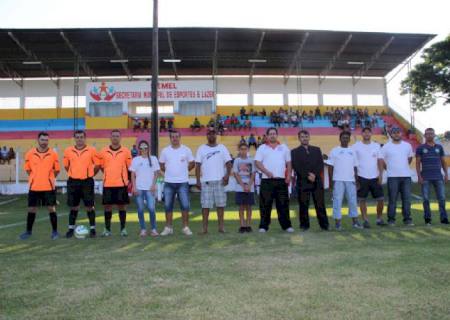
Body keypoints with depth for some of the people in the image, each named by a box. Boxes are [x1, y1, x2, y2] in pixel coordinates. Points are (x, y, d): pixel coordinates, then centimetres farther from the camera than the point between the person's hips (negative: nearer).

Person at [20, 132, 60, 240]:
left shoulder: (53, 154, -4)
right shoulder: (30, 154, -1)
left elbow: (57, 169, 6)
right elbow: (27, 169, 11)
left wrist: (49, 178, 4)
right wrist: (36, 178, 7)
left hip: (49, 187, -1)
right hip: (34, 187, 2)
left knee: (51, 208, 2)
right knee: (31, 209, 9)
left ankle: (55, 231, 13)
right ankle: (28, 231, 23)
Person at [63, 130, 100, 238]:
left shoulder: (92, 150, -3)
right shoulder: (68, 151, 3)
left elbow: (97, 164, 3)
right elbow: (66, 165, 15)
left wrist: (90, 174, 3)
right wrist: (73, 174, 10)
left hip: (87, 181, -2)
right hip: (73, 182, 2)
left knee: (89, 206, 2)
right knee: (73, 206, 10)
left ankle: (92, 228, 12)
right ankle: (71, 228, 20)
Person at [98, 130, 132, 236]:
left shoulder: (126, 151, 1)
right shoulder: (103, 151, 3)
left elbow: (130, 167, 5)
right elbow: (101, 166, 13)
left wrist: (128, 180, 3)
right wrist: (109, 175, 10)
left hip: (122, 184, -1)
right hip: (108, 184, 1)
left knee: (122, 205, 4)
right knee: (107, 206, 6)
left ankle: (123, 229, 14)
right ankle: (107, 229, 17)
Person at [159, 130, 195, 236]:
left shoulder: (186, 150, 0)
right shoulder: (165, 151, 4)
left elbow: (192, 163, 8)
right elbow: (161, 165, 13)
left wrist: (184, 171, 3)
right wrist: (169, 172, 5)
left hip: (183, 182, -1)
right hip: (169, 183, 2)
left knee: (185, 205, -2)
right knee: (168, 206, 6)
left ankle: (185, 227, 10)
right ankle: (168, 227, 17)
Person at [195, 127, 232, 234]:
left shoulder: (222, 148, 7)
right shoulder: (201, 148, 6)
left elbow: (228, 163, 3)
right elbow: (198, 165, 3)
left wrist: (227, 175, -12)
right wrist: (198, 180, -4)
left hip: (220, 181, 1)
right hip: (206, 181, 0)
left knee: (220, 204, 3)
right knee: (205, 205, 1)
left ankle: (221, 226, 11)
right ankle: (204, 227, 7)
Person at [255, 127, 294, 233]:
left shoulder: (284, 148, 13)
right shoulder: (262, 148, 6)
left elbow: (288, 163, 13)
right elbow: (257, 162, -3)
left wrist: (289, 176, 0)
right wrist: (267, 172, -16)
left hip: (281, 180, 2)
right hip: (267, 180, -1)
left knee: (283, 204, 3)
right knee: (265, 204, 0)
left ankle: (286, 225, 11)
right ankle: (263, 226, 8)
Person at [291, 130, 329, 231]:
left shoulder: (317, 150, 15)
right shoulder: (295, 152, 6)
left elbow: (321, 164, 6)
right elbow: (296, 167, -4)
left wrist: (314, 174, -10)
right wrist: (307, 176, -13)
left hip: (317, 181, 2)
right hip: (303, 182, -2)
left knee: (320, 204, 3)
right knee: (303, 205, 1)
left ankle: (324, 225, 11)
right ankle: (304, 225, 9)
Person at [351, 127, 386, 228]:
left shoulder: (377, 146, 7)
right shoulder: (356, 146, -2)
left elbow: (379, 162, 7)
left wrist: (380, 175, -2)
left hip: (375, 177, 3)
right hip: (362, 177, -2)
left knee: (381, 198, 3)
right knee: (362, 200, 3)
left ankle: (379, 219, 21)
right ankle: (365, 220, 13)